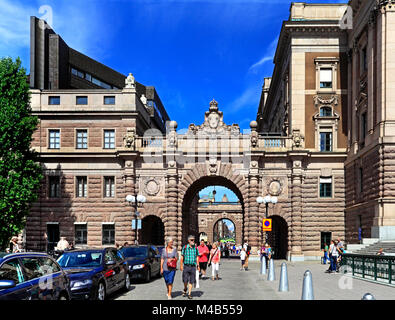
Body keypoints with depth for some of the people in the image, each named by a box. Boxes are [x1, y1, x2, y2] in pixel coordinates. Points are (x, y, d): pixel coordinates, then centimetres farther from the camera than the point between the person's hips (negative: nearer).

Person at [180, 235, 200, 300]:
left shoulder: (195, 248, 4)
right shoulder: (185, 247, -1)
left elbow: (197, 257, 9)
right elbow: (182, 257, 3)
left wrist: (198, 265, 1)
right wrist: (181, 266, -2)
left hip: (193, 266, 1)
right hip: (186, 266, -1)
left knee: (191, 281, 2)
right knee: (185, 280, -1)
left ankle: (189, 294, 11)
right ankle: (185, 289, 28)